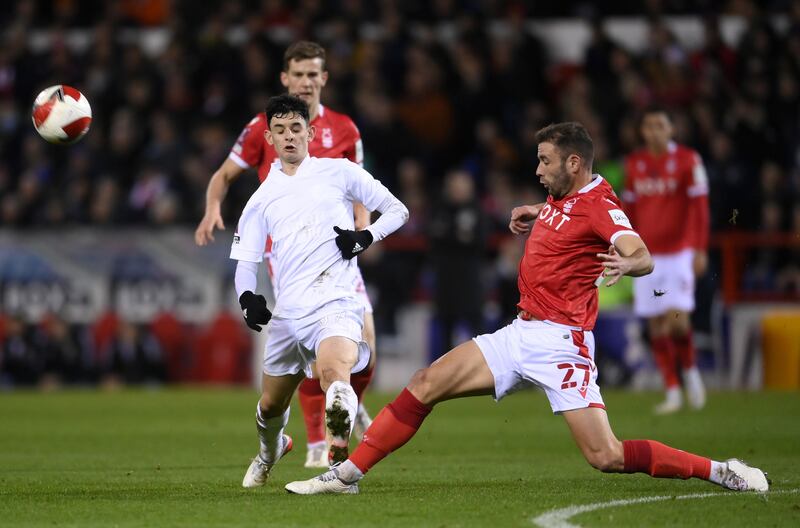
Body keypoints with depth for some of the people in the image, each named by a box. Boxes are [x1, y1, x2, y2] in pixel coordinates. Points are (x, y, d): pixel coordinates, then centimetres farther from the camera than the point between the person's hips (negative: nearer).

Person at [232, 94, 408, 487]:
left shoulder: (338, 172, 7)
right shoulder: (262, 198, 15)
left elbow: (397, 211, 11)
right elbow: (245, 260, 17)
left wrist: (365, 237, -8)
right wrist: (247, 297, -4)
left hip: (336, 304, -4)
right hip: (287, 315, 4)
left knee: (335, 370, -36)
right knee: (271, 405, 17)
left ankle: (340, 464, -41)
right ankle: (270, 450, 49)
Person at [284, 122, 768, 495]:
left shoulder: (600, 205, -14)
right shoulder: (562, 196, 11)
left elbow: (644, 258, -31)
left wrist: (627, 264, -52)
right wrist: (538, 213, 24)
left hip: (561, 343, -8)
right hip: (521, 333, 9)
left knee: (606, 457, -16)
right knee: (425, 386, 2)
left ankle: (720, 472, -3)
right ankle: (348, 474, 9)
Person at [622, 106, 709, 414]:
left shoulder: (687, 160, -3)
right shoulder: (634, 164, 9)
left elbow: (700, 207, -5)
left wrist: (700, 250, -11)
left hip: (679, 252, -4)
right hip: (647, 254, 4)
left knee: (677, 317, -15)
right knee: (656, 324, 1)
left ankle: (691, 371, 11)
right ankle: (672, 392, 9)